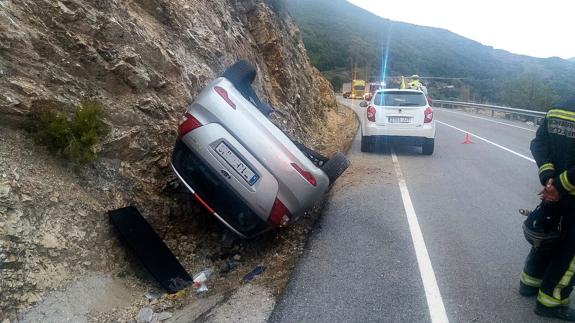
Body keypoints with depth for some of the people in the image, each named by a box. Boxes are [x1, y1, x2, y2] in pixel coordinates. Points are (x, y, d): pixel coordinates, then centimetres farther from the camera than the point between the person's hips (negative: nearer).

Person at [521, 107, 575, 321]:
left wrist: (548, 177, -11)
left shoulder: (555, 111, 0)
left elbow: (538, 144, -4)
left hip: (553, 192, 6)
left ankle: (529, 283, 36)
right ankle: (550, 301, 17)